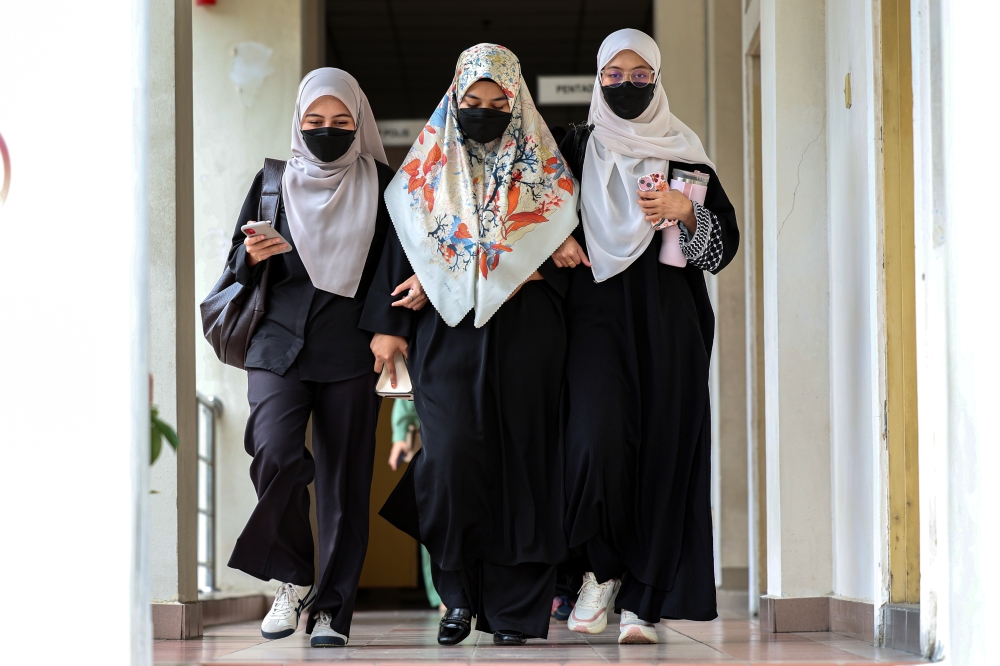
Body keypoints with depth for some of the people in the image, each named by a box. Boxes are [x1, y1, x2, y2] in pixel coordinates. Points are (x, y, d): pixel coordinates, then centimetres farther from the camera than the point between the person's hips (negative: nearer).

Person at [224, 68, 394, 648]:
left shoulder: (380, 186, 9)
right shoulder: (275, 182, 12)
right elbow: (237, 262, 14)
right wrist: (253, 256, -10)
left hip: (351, 353, 0)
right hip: (279, 344, 0)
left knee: (345, 479, -3)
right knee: (275, 454, -20)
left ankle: (333, 609, 4)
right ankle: (292, 578, -1)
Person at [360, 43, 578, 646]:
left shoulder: (543, 169, 7)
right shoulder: (428, 167, 11)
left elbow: (557, 256, -3)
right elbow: (403, 247, 9)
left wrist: (443, 279, -8)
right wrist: (389, 324, -3)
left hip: (524, 335, 0)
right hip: (447, 334, 0)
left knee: (518, 459, -2)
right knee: (452, 455, -13)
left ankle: (512, 607, 3)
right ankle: (460, 594, 2)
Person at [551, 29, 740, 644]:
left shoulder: (684, 153, 11)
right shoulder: (576, 149, 13)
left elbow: (726, 242, 7)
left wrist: (687, 211, -11)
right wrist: (557, 239, -2)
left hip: (667, 316, 0)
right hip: (597, 311, 0)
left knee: (663, 449, -5)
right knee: (597, 437, -19)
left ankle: (642, 599, -1)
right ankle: (602, 570, 1)